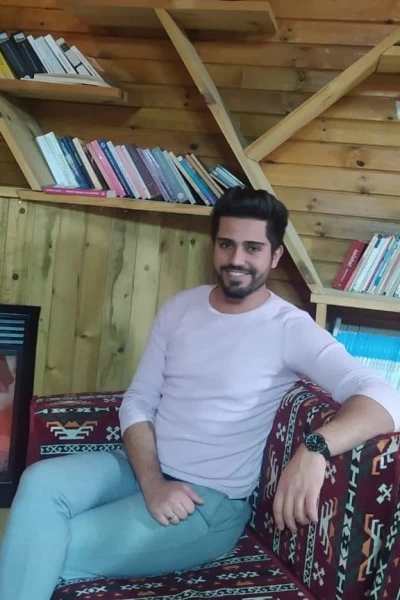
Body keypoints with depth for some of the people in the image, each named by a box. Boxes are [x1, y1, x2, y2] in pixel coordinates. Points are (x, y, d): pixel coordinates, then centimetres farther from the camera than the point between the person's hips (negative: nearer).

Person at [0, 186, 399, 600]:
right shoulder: (180, 307, 5)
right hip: (144, 470, 5)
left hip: (211, 499, -5)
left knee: (48, 553, -21)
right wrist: (151, 481, -13)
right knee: (41, 483, -24)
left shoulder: (290, 329, -12)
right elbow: (138, 402, 5)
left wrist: (315, 447, -44)